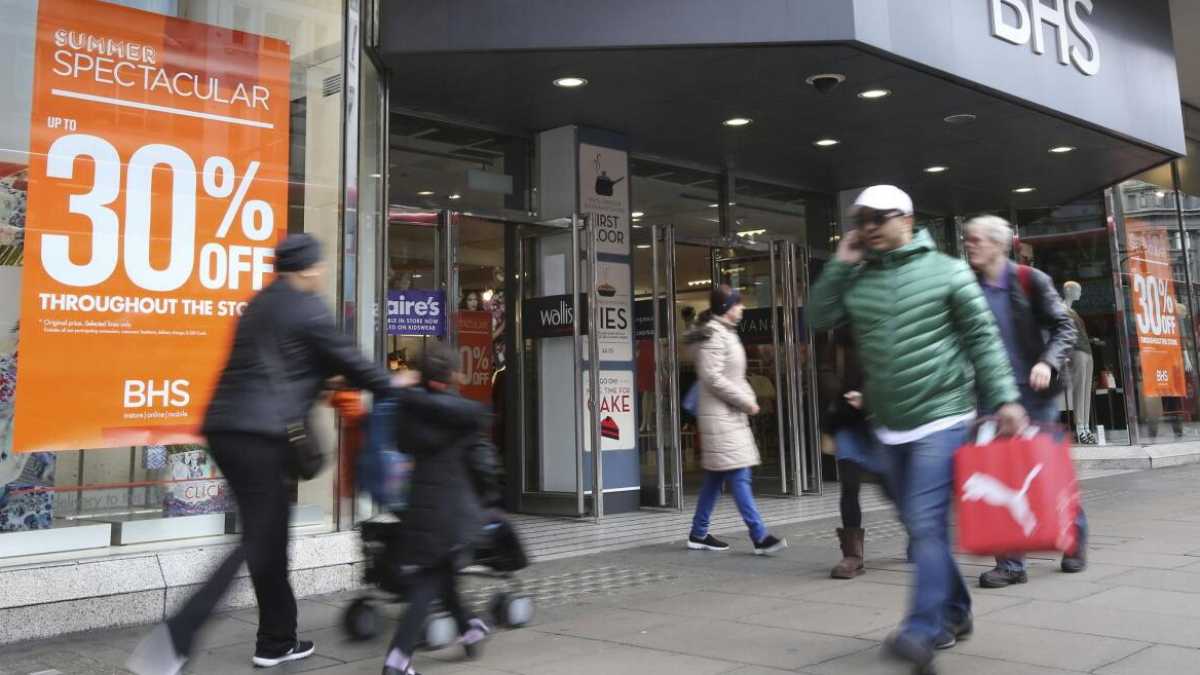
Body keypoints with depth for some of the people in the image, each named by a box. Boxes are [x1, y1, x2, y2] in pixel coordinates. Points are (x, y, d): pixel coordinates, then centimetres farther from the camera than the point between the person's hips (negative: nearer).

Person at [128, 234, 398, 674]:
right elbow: (346, 359, 2)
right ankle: (178, 635, -16)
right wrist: (392, 386, 17)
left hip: (227, 427, 9)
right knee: (258, 542, -6)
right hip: (260, 433, -9)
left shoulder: (261, 305, 22)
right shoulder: (308, 308, -3)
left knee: (269, 539, 14)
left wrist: (328, 389, 30)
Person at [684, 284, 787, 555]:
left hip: (731, 414, 10)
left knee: (716, 477, 11)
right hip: (720, 415, -10)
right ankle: (760, 537, -9)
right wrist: (745, 401, -15)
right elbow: (713, 378, -20)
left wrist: (748, 398, 7)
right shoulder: (712, 335, -13)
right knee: (739, 476, -10)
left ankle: (698, 534, 18)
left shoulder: (726, 333, 19)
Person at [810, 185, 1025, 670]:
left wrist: (1004, 398, -10)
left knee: (927, 522, -15)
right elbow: (819, 320, 1)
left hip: (942, 416, -5)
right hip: (890, 426, 5)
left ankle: (923, 628, -14)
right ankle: (954, 610, 29)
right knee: (918, 526, 13)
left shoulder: (947, 271, -3)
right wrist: (839, 265, -4)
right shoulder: (857, 279, 8)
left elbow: (982, 338, -3)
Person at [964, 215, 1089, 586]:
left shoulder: (1031, 280, -3)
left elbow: (1064, 326, -3)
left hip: (1035, 392, -2)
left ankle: (1075, 541, 32)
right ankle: (1011, 563, 6)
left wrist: (1048, 362, -19)